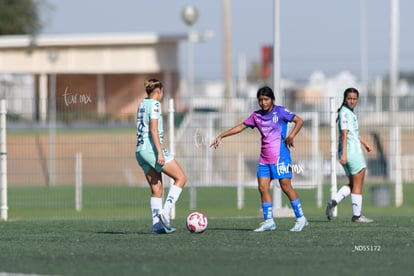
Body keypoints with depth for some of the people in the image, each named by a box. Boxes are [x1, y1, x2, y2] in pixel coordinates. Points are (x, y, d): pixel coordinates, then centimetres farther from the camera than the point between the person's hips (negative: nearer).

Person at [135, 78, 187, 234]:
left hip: (140, 151, 9)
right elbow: (153, 129, -17)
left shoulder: (142, 105, 18)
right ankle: (165, 211, -14)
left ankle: (157, 225, 1)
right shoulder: (154, 104, -7)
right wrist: (160, 152, -20)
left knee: (156, 190, 8)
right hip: (152, 149, -9)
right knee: (181, 177, -2)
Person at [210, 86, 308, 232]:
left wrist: (291, 136, -20)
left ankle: (300, 218, 0)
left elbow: (299, 121, -7)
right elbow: (241, 127, 15)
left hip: (280, 155, -6)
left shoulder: (280, 111, -4)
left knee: (286, 186, -8)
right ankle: (268, 221, 2)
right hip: (264, 158, 6)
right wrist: (221, 136, 12)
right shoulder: (256, 115, 11)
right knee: (263, 188, -2)